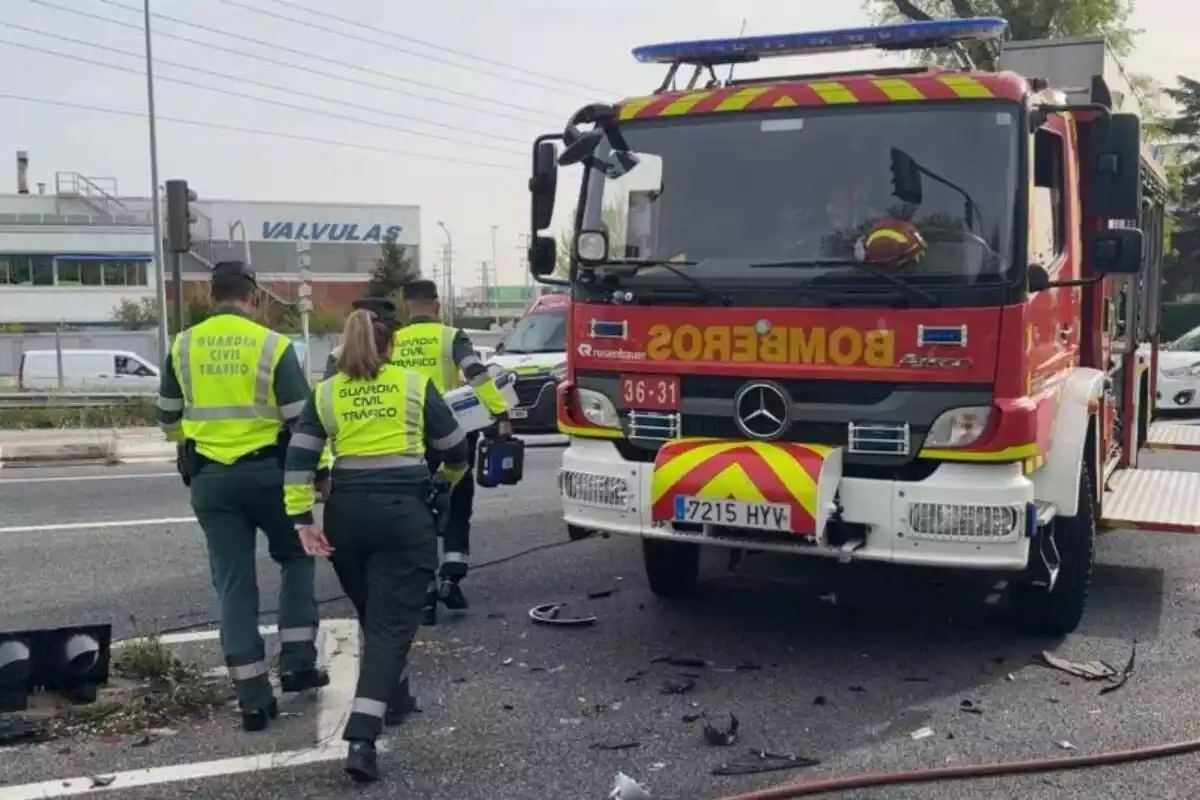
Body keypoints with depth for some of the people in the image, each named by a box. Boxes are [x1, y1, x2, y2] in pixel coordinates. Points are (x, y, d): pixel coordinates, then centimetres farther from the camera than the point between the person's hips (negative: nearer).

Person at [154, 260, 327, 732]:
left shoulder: (182, 346, 3)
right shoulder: (272, 345, -8)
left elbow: (168, 419, 14)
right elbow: (301, 419, -8)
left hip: (208, 477, 3)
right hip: (266, 471, -2)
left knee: (234, 584, 7)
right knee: (295, 559, 21)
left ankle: (253, 699, 8)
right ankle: (297, 663, 14)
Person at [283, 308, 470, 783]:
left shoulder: (325, 393, 9)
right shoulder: (414, 385, 4)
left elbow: (299, 459, 0)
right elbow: (455, 448, 11)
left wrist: (303, 519, 0)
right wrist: (449, 477, 31)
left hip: (346, 512, 3)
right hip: (405, 512, -3)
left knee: (372, 615, 23)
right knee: (392, 623, -4)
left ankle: (393, 698, 39)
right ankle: (361, 738, -15)